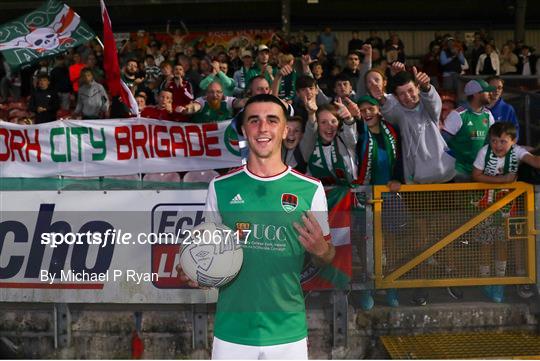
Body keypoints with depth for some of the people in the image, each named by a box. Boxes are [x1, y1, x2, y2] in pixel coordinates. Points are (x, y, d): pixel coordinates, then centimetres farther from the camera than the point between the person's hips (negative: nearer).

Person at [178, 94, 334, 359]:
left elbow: (327, 256, 7)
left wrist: (321, 249, -16)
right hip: (232, 330, 1)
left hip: (288, 332, 0)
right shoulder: (221, 187, 3)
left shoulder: (310, 189, 0)